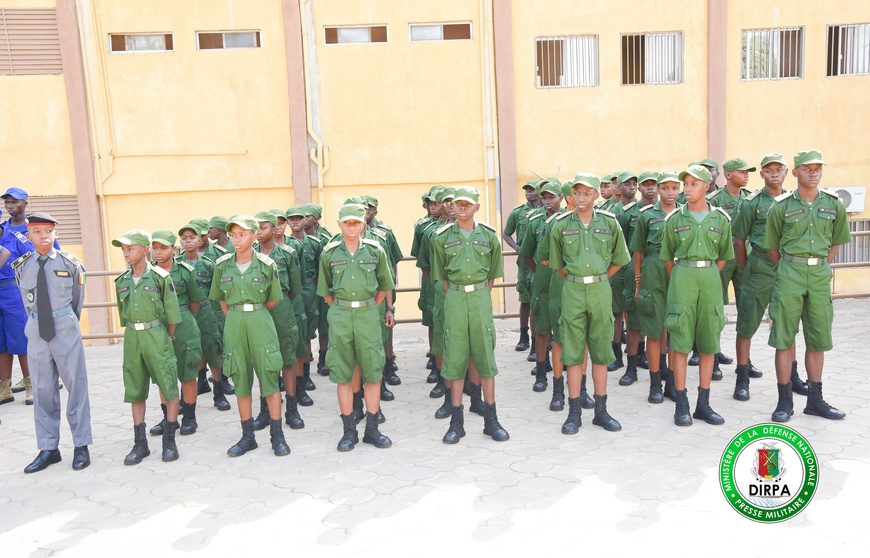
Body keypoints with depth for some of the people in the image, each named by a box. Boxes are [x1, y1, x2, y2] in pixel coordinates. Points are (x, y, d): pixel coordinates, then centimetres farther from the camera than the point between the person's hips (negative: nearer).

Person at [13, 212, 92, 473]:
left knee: (76, 385, 3)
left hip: (65, 327, -3)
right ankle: (48, 448, 19)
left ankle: (81, 446, 13)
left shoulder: (70, 263, -4)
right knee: (42, 389, 9)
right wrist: (38, 323, 9)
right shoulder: (22, 266, 2)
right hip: (36, 330, 3)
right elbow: (27, 301, 12)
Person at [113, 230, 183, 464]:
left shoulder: (160, 276, -7)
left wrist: (166, 339, 1)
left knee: (168, 386, -1)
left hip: (156, 334, -5)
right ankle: (140, 443, 18)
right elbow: (123, 314, 15)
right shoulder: (121, 281, 7)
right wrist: (133, 335, 12)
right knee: (135, 390, 9)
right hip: (132, 338, 5)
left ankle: (169, 440, 10)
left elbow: (172, 313, -4)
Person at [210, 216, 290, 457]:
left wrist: (253, 311, 9)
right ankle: (247, 436, 18)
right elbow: (220, 299, 16)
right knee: (240, 380, 8)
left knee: (269, 377, -2)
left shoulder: (266, 264, -4)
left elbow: (274, 300, 6)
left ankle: (277, 435, 7)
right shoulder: (222, 265, 3)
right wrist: (237, 316, 10)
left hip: (260, 323, -3)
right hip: (234, 325, 3)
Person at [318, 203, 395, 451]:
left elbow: (384, 286, 12)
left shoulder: (375, 250, 2)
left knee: (372, 372, 2)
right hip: (339, 316, 0)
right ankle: (349, 430, 15)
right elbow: (325, 291, 12)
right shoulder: (329, 253, 3)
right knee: (342, 374, 4)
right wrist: (340, 310, 7)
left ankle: (372, 428, 14)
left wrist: (370, 309, 8)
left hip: (368, 314, 0)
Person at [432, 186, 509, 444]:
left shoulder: (489, 235, 4)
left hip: (481, 297, 0)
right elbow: (441, 275, 9)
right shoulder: (442, 237, 3)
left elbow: (493, 273, 12)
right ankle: (456, 420, 11)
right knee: (455, 357, 2)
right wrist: (455, 297, 5)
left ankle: (491, 419, 12)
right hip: (454, 298, 0)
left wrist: (481, 295, 7)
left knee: (485, 355, 2)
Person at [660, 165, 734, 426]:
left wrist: (708, 276, 9)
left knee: (709, 343, 5)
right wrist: (679, 281, 7)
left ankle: (703, 403, 15)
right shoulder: (674, 218, 2)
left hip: (710, 280, 2)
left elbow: (723, 256, 13)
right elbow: (668, 257, 8)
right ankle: (681, 405, 5)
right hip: (682, 279, -2)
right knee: (680, 343, -2)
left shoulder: (720, 218, 5)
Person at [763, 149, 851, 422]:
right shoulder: (781, 206, -3)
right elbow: (772, 247, 4)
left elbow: (835, 242, 16)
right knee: (784, 338, -1)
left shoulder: (834, 204, 5)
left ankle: (815, 399, 21)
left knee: (818, 338, 9)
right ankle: (785, 401, 7)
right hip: (789, 274, -3)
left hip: (820, 276, 3)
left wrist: (821, 267, 9)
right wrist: (787, 271, 4)